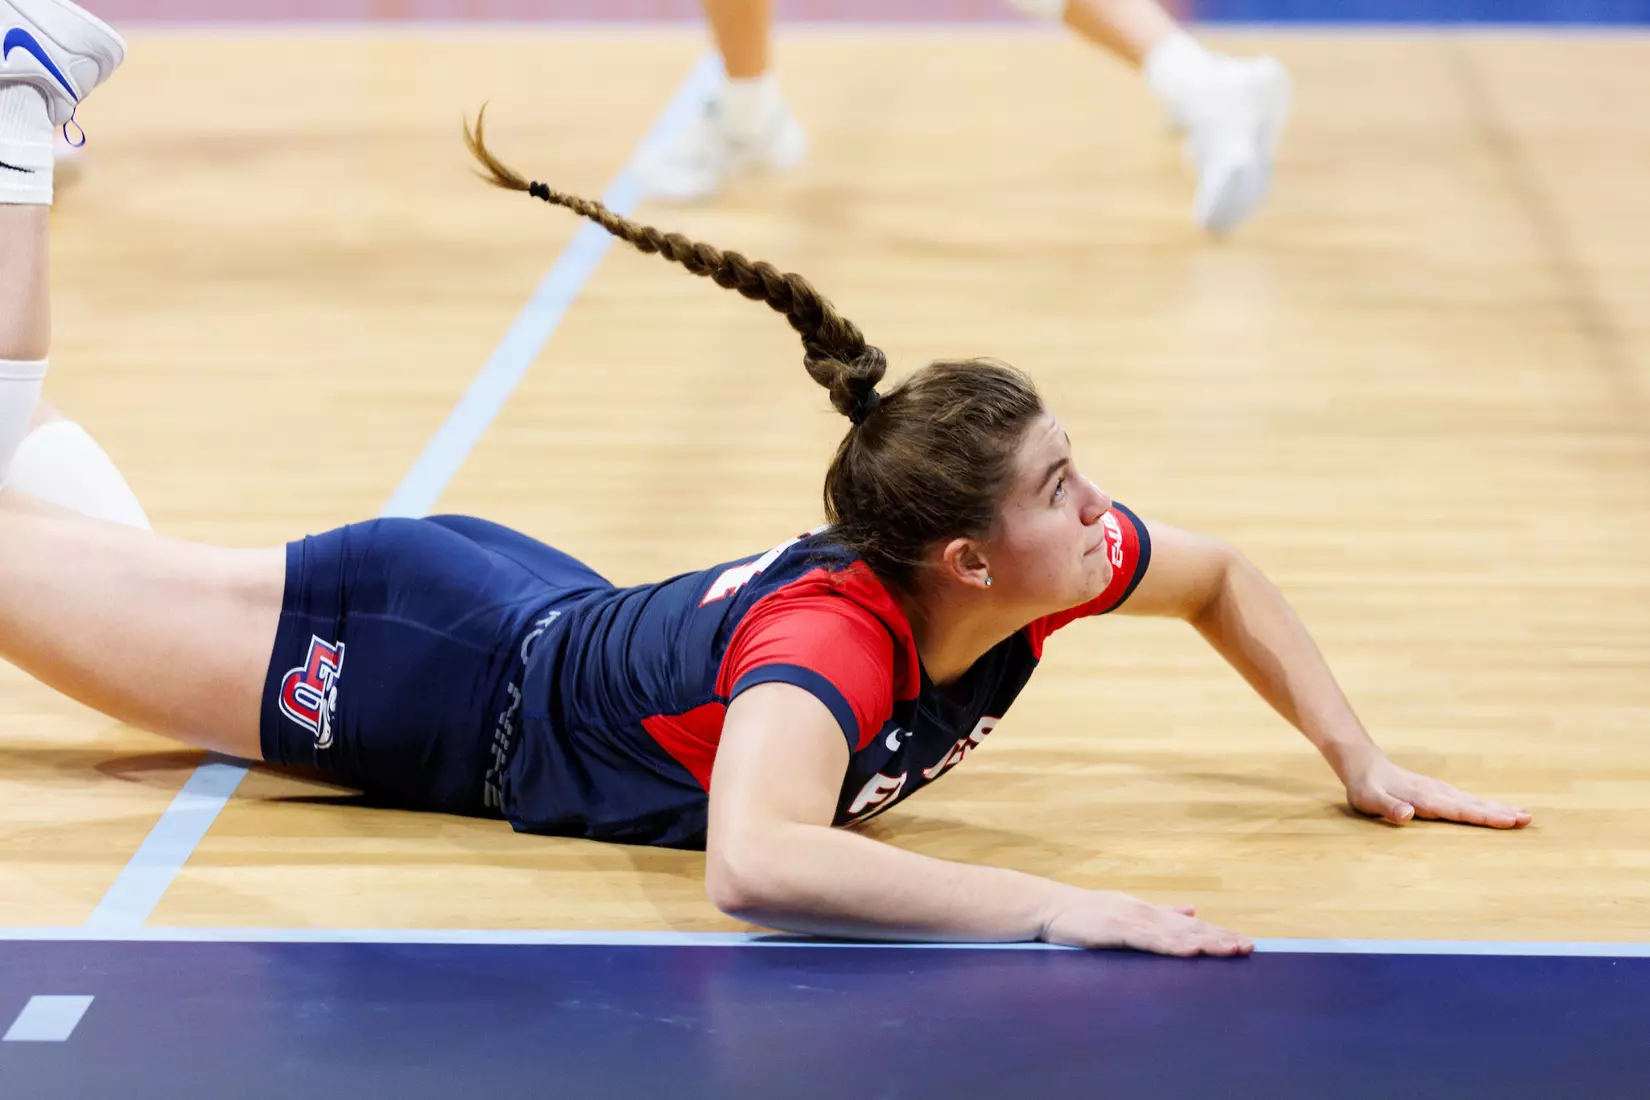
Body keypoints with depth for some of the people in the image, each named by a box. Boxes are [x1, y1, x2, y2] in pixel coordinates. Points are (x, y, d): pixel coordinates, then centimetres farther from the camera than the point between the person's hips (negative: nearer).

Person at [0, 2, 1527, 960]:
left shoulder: (1049, 560, -21)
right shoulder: (831, 637, -43)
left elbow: (1224, 577, 1)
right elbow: (755, 864, -60)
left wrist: (1362, 763, -7)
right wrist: (1056, 909, -60)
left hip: (546, 612, 6)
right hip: (443, 678, -6)